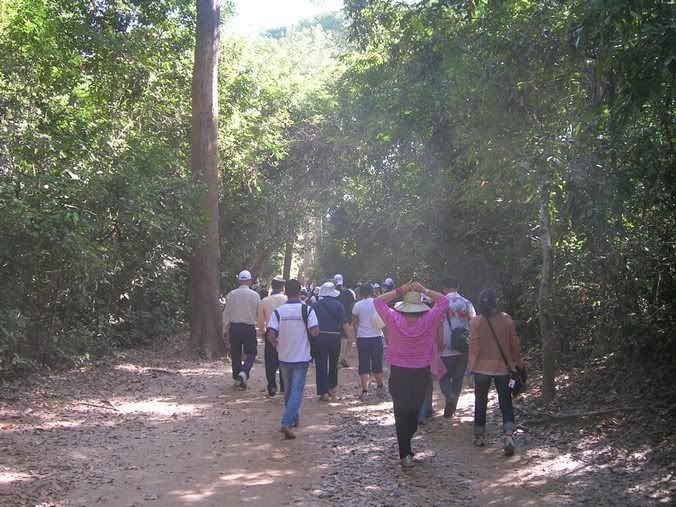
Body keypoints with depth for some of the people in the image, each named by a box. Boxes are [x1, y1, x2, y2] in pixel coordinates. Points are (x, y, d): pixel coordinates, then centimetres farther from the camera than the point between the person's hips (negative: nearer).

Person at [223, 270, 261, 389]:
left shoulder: (231, 294, -1)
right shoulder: (255, 295, -7)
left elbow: (226, 314, 2)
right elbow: (260, 314, 1)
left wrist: (225, 330, 10)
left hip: (234, 327, 2)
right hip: (249, 328, -2)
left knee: (236, 353, 13)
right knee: (251, 353, 6)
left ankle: (237, 378, 19)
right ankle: (244, 372, -18)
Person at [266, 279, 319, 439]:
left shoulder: (278, 311, -7)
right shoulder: (307, 310, -11)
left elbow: (271, 335, -13)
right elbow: (315, 332, -17)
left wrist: (277, 344, 7)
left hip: (284, 357, 2)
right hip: (302, 357, -2)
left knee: (288, 389, 19)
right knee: (297, 391, 0)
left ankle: (293, 419, 31)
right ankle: (287, 423, -14)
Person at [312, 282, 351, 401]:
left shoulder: (315, 305, -1)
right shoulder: (338, 305, -4)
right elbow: (344, 324, -7)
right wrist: (348, 337, 1)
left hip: (319, 337, 0)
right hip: (334, 337, 0)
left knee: (321, 365, 1)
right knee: (333, 363, 19)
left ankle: (324, 392, -4)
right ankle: (332, 388, 30)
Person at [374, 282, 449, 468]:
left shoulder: (395, 320, -13)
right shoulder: (428, 321, -12)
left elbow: (377, 301, -1)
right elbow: (444, 301, 0)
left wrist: (400, 291, -6)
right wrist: (424, 290, -4)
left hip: (398, 374, -1)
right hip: (421, 374, 1)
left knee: (401, 414, 4)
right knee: (414, 412, 17)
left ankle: (405, 454, -1)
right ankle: (406, 444, 32)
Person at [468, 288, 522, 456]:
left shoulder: (476, 321, -8)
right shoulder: (506, 319, -3)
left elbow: (474, 347, -9)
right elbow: (515, 343, 1)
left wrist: (471, 369, -3)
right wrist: (516, 362, 15)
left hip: (482, 368, -1)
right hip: (503, 368, 1)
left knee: (481, 402, 14)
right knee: (506, 403, 8)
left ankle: (480, 437, 22)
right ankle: (509, 434, -11)